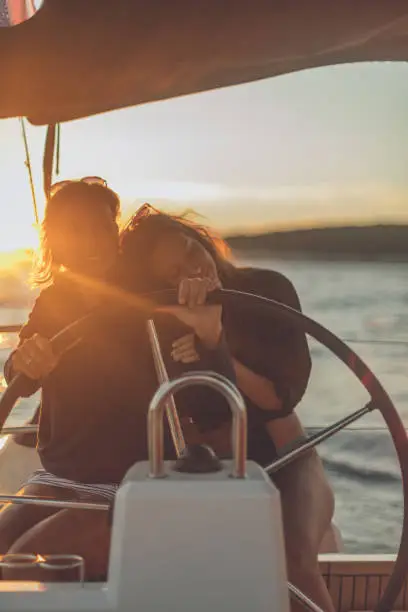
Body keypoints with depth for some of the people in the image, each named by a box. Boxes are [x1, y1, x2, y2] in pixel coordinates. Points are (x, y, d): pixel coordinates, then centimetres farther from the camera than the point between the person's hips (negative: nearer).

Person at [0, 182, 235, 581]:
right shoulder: (53, 304, 6)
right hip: (57, 480, 5)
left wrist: (210, 338, -38)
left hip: (133, 488, -5)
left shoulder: (153, 309, -10)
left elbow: (213, 414, -19)